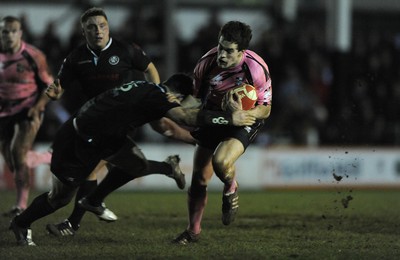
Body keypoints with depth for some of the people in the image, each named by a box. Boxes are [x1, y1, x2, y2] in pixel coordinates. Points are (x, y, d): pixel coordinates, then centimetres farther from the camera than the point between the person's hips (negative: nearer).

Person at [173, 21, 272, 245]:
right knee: (199, 178, 3)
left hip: (244, 123, -4)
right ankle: (193, 230, 23)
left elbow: (265, 109, -17)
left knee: (221, 162, -31)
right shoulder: (207, 62, -18)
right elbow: (195, 96, -1)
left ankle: (231, 189, 5)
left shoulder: (257, 69, -26)